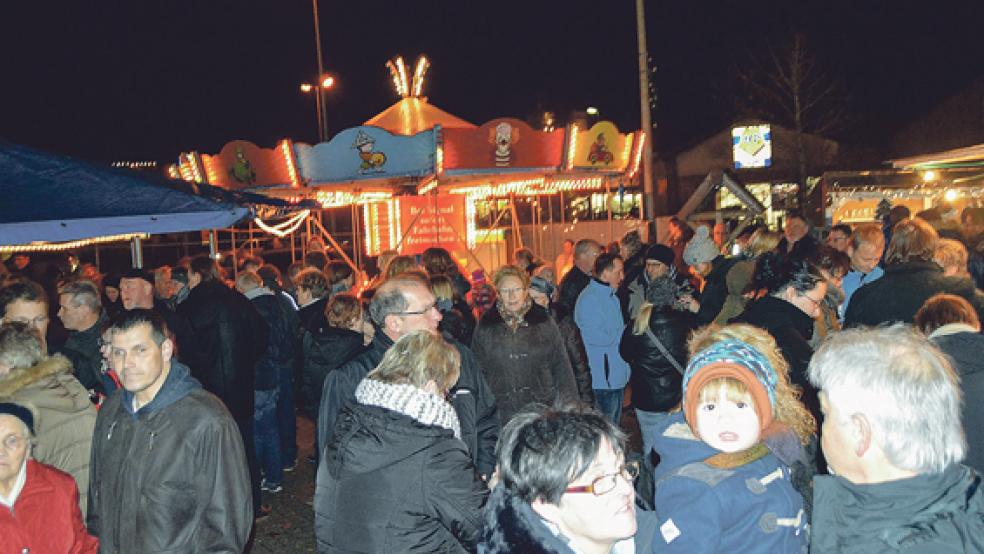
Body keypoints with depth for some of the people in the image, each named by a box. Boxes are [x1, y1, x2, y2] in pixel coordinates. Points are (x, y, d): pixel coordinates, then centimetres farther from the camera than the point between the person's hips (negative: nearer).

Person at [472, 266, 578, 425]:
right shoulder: (486, 325, 4)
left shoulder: (543, 320, 3)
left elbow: (560, 364, 6)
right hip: (502, 411, 0)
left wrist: (569, 405, 1)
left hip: (544, 405, 0)